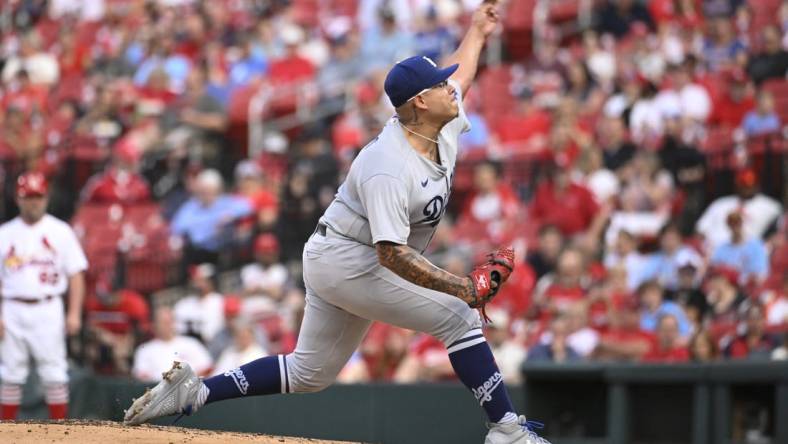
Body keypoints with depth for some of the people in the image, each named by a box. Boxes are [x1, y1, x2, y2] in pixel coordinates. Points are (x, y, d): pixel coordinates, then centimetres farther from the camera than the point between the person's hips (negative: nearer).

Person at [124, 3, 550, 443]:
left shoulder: (444, 129, 0)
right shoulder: (388, 168, -28)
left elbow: (459, 79, 24)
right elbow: (392, 254, -33)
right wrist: (462, 287, -37)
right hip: (347, 261, -10)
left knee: (309, 374, 14)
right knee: (459, 316, -12)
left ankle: (193, 391, 11)